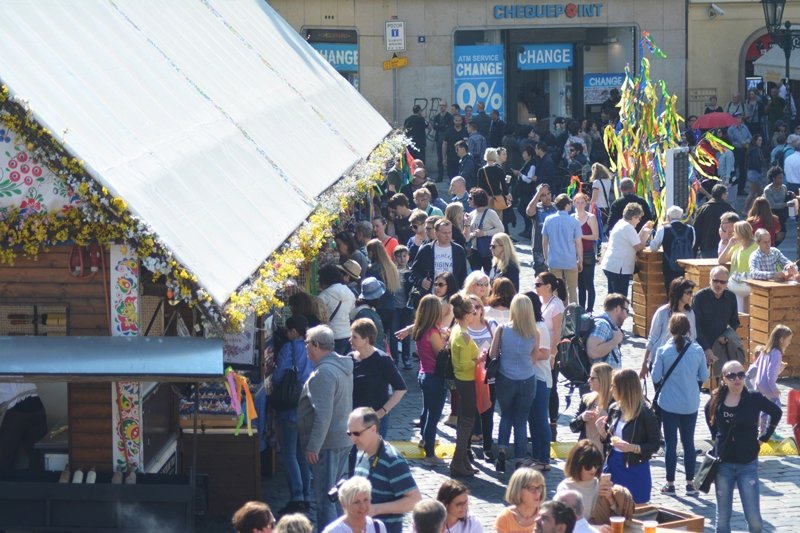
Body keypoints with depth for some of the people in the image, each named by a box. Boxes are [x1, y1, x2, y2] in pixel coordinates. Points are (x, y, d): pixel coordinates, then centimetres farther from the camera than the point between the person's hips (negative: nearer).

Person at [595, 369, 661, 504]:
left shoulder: (645, 415, -14)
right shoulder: (614, 409, 4)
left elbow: (655, 445, -10)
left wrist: (632, 447, -24)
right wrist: (602, 430, -7)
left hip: (635, 469, -6)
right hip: (613, 465, 6)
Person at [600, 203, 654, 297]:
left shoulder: (621, 224, 15)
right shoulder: (628, 227, -14)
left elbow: (634, 241, 19)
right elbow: (639, 247, -16)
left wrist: (643, 229, 15)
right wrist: (646, 233, -2)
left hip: (609, 266, 10)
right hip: (618, 268, -10)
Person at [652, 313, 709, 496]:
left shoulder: (663, 351, -12)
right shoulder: (697, 350, -7)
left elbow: (656, 377, -8)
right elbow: (704, 376, 1)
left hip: (669, 404, -2)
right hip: (690, 404, 2)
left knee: (670, 443, 7)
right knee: (689, 442, 12)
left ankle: (670, 483, 11)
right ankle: (690, 483, 15)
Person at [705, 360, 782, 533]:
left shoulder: (754, 399, -8)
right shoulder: (717, 401, -2)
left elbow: (777, 413, 8)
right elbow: (709, 413, 21)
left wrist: (764, 437, 6)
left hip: (748, 465, -2)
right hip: (723, 464, 2)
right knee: (722, 518, 7)